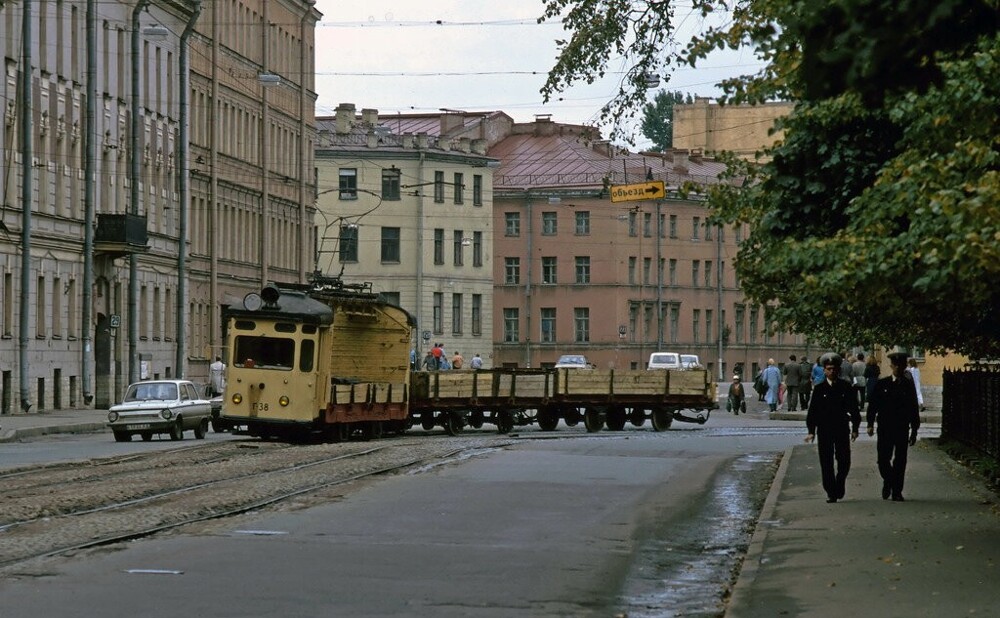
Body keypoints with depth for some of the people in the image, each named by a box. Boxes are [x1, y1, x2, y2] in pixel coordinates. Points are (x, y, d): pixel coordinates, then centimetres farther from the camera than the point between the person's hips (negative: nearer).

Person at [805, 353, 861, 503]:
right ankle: (831, 492, 5)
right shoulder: (819, 389, 2)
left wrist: (855, 428, 3)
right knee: (826, 463, 0)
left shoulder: (846, 387, 3)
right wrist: (811, 431, -4)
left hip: (842, 429, 0)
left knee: (844, 461, 1)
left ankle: (839, 486, 26)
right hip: (824, 431, 0)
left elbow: (854, 408, 7)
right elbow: (812, 410, 2)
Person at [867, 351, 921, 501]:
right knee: (883, 459, -3)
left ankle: (897, 491, 8)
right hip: (885, 427, 0)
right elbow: (873, 404, 5)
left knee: (900, 461, 1)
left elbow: (914, 409, 7)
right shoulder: (882, 384, 4)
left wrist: (914, 431, 6)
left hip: (902, 429, 0)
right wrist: (870, 423, -3)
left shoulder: (908, 385, 4)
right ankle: (888, 481, 23)